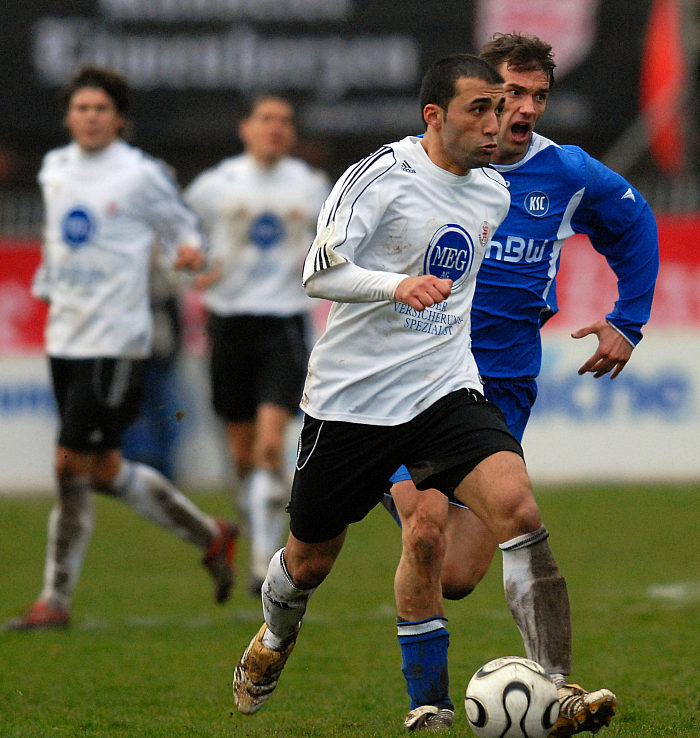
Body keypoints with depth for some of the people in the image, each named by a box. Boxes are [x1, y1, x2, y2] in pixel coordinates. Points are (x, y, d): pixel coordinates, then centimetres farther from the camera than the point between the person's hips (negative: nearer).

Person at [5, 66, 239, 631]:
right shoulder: (55, 169, 11)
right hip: (65, 339, 7)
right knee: (104, 470, 10)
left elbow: (182, 226, 2)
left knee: (73, 467, -9)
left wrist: (190, 250, -19)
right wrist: (46, 284, 25)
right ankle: (210, 536, 27)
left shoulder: (142, 175, -7)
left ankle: (56, 600, 4)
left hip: (116, 340, -7)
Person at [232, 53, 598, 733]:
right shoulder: (381, 176, -13)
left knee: (516, 508, -23)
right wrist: (398, 286, -36)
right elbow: (319, 273, -21)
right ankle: (274, 640, 49)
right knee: (309, 559, 13)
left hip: (446, 391, 3)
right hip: (351, 397, -3)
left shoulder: (494, 193, 7)